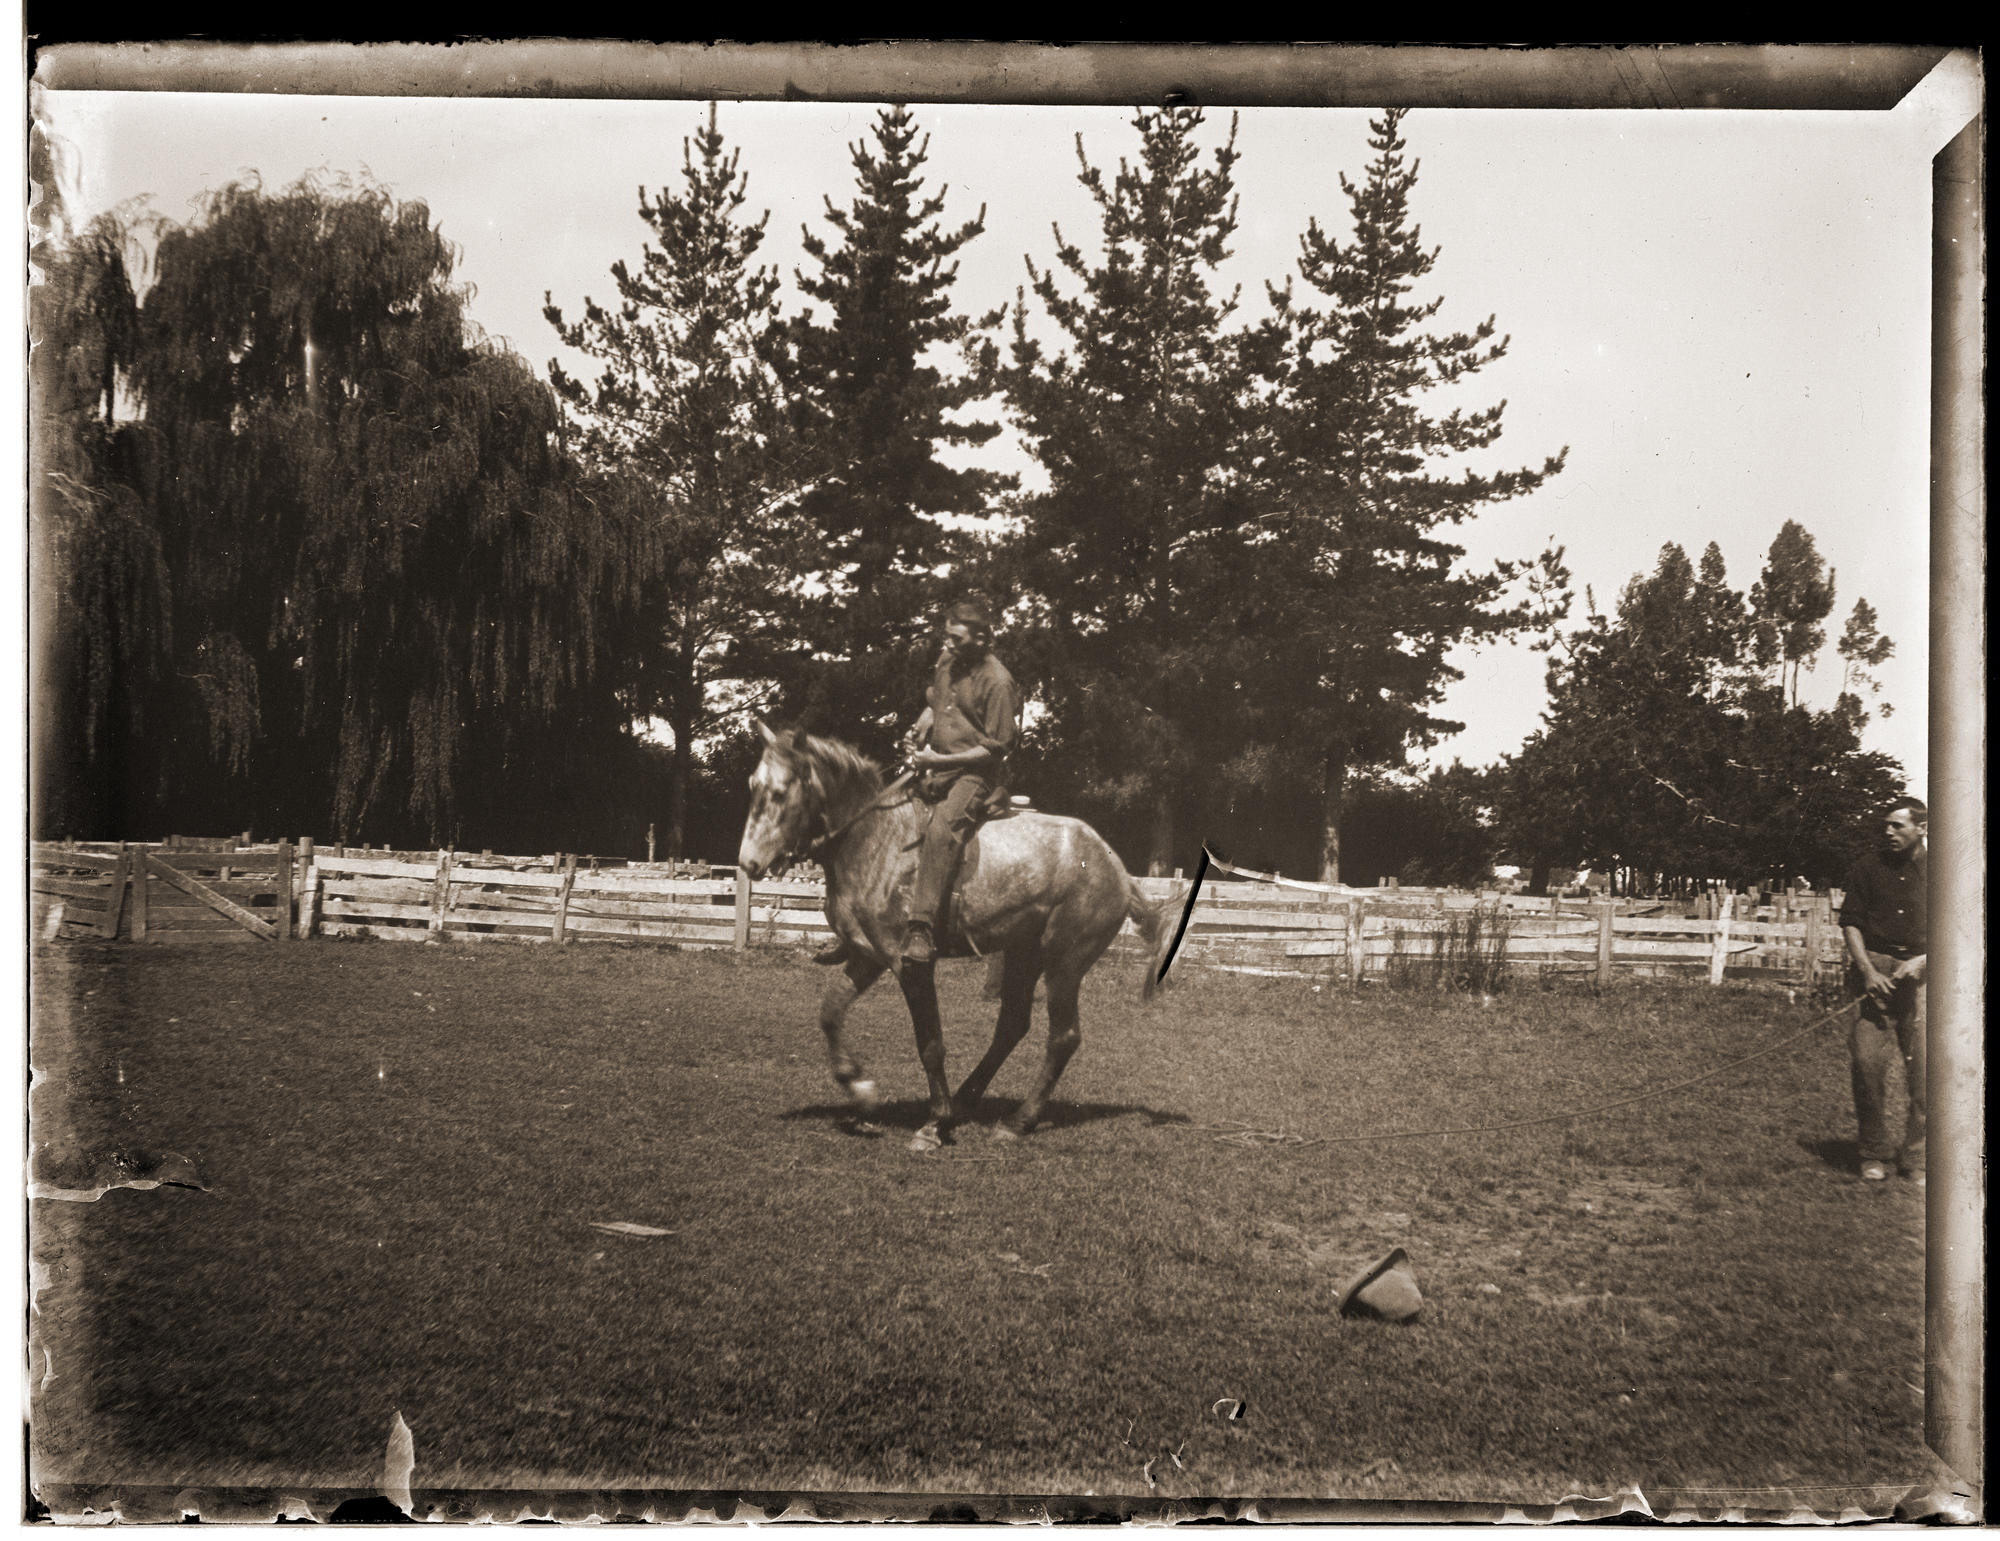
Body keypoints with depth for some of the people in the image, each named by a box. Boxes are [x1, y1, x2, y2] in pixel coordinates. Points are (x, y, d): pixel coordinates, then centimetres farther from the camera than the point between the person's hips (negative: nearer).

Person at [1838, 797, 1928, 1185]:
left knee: (1925, 1068, -3)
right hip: (1876, 967, 0)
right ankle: (1874, 1153, 7)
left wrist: (1923, 960, -9)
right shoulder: (1869, 866, 6)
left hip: (1922, 973, 0)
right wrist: (1867, 970, -4)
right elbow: (1850, 920, 7)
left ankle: (1916, 1157, 10)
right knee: (1867, 1059, -8)